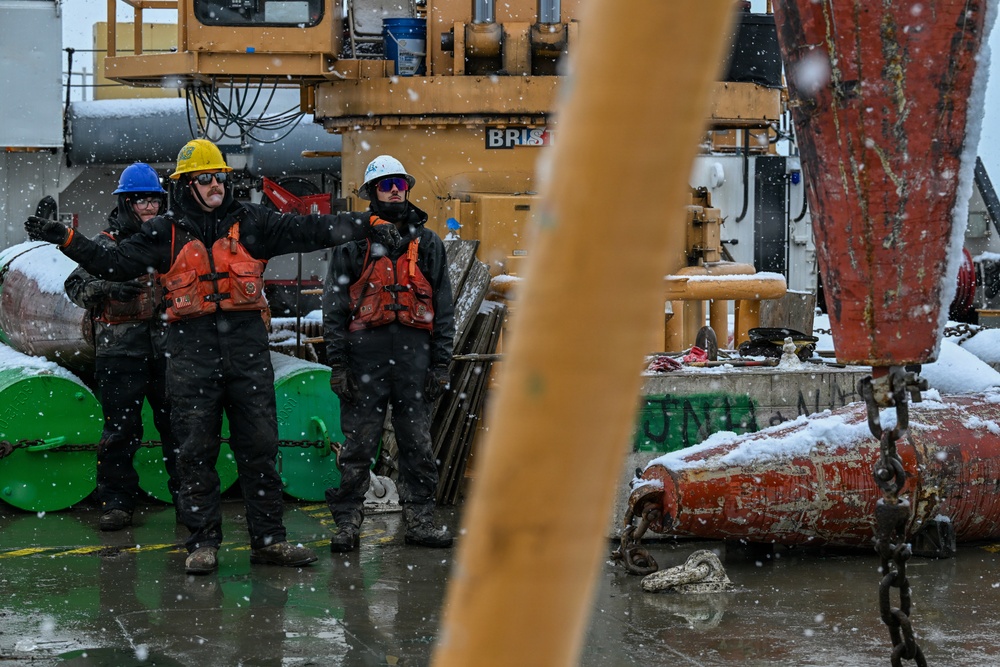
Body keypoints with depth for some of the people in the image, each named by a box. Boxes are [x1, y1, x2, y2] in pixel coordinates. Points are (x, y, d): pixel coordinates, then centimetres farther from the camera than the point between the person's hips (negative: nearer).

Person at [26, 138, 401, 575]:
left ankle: (268, 538, 9)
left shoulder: (251, 223, 10)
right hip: (191, 349, -1)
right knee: (195, 449, 0)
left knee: (260, 445, 2)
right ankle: (203, 542, 7)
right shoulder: (166, 233, 9)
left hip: (248, 346, 1)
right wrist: (66, 240, -4)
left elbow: (309, 231, 5)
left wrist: (365, 227, -4)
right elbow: (114, 263, 6)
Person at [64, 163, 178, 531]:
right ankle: (116, 501, 4)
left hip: (168, 346, 3)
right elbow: (76, 286, -3)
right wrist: (107, 287, -20)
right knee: (120, 430, -2)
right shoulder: (106, 243, 4)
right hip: (120, 347, -3)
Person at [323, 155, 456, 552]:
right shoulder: (352, 243, 7)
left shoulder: (427, 244, 13)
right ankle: (347, 522, 3)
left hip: (414, 354, 2)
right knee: (358, 443, -2)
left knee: (417, 442, 5)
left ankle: (420, 519, 12)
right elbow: (334, 307, 4)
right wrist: (338, 364, -5)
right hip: (366, 351, -2)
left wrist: (441, 363, 4)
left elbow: (444, 307, 13)